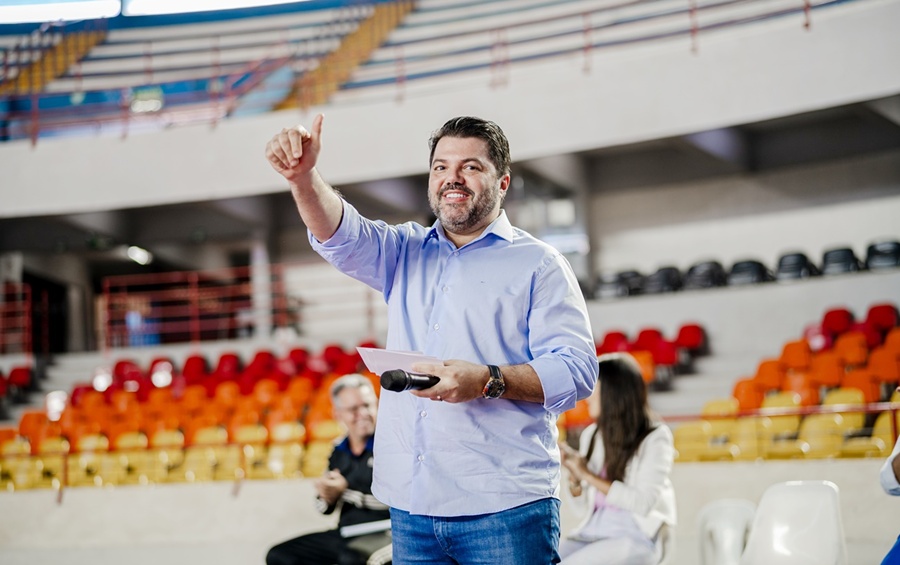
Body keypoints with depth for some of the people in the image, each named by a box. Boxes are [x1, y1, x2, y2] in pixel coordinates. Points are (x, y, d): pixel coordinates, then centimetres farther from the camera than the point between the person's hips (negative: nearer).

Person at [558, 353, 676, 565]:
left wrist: (590, 476, -17)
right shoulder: (591, 435, 11)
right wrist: (574, 475, -5)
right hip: (592, 532, 6)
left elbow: (643, 503, -17)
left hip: (637, 537, -6)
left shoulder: (656, 438, -5)